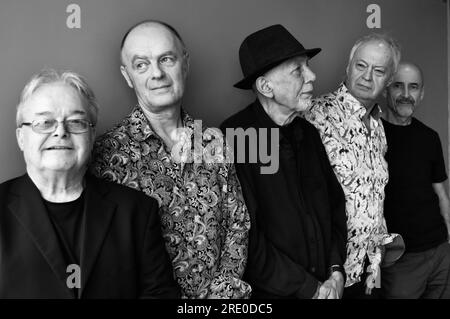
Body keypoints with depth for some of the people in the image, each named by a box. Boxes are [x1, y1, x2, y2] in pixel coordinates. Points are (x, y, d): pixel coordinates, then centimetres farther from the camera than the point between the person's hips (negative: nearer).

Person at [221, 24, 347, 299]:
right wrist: (309, 289, -16)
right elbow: (244, 237, -23)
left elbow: (336, 202, 7)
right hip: (267, 292, -5)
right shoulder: (232, 139, -21)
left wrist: (336, 272, -4)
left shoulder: (308, 133, 2)